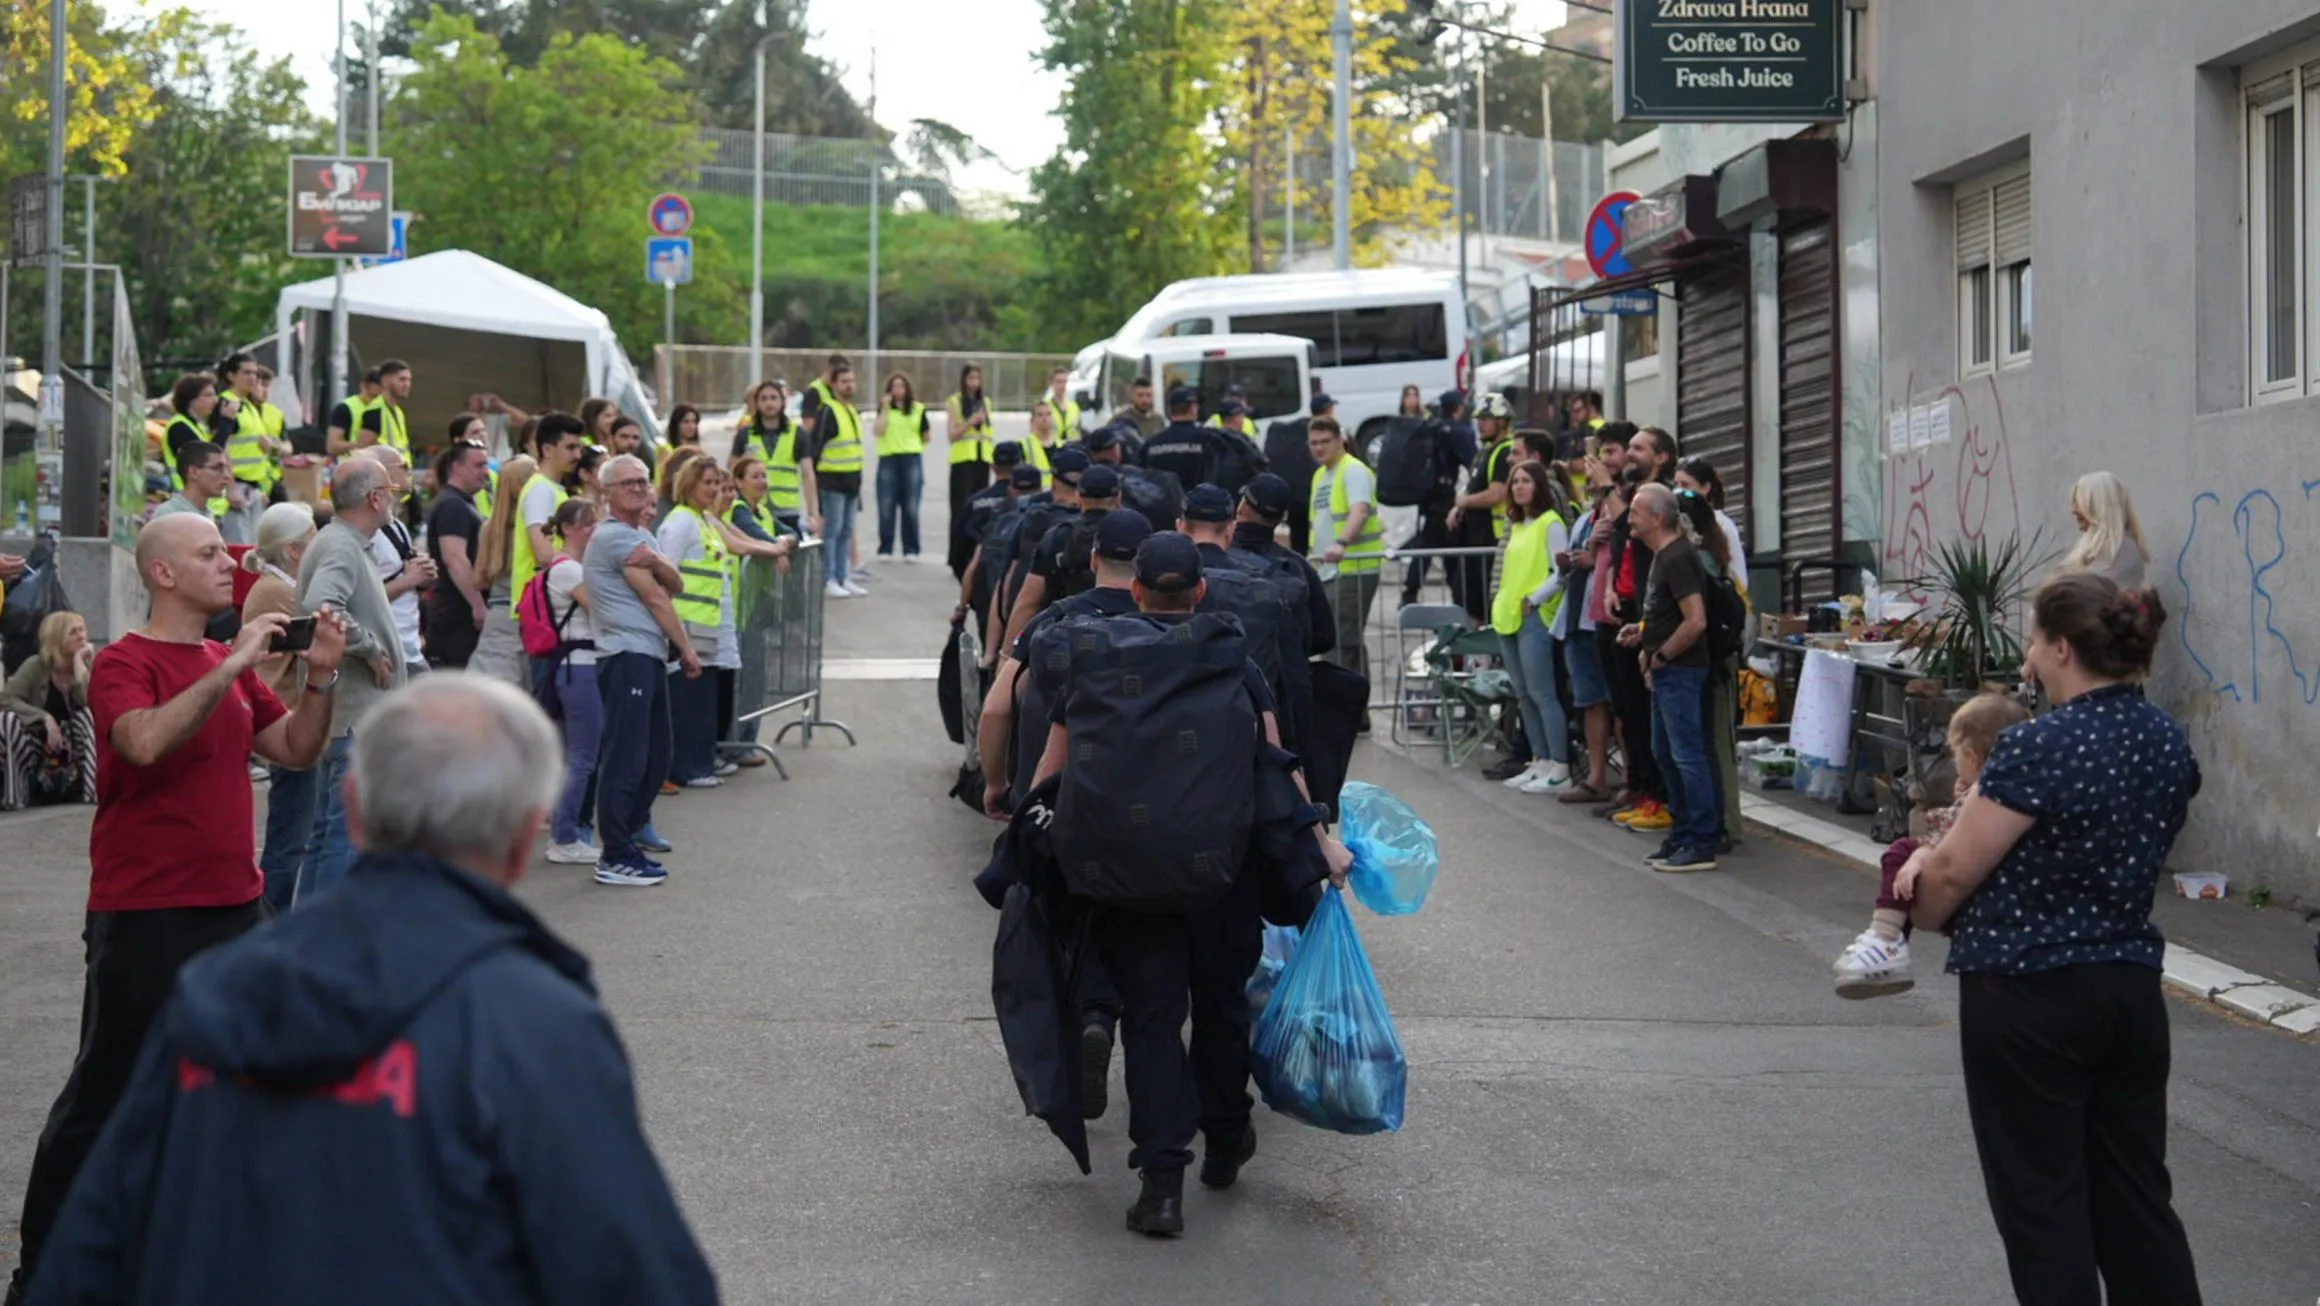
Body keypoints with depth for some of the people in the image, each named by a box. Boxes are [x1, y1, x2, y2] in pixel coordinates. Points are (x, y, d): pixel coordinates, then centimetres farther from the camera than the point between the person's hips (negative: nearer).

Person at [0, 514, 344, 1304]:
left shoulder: (229, 664, 12)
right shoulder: (125, 663, -11)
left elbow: (297, 750, 11)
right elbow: (147, 741, -30)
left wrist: (321, 677, -4)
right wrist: (231, 667, -29)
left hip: (236, 906, 7)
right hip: (146, 919, -7)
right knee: (104, 1097, 0)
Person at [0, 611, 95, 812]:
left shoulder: (87, 666, -5)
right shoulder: (36, 666, -12)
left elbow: (87, 702, -23)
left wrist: (79, 664, -22)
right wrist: (44, 718, -30)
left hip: (71, 752, 2)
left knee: (90, 714, -26)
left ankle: (93, 789, -24)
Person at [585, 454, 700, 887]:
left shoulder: (640, 536, 20)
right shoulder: (615, 536, -9)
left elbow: (676, 586, 7)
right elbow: (655, 598, -8)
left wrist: (656, 561, -15)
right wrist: (688, 649, 0)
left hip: (649, 657, 10)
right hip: (627, 657, -10)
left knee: (654, 758, 13)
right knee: (624, 759, -9)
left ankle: (627, 840, 21)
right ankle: (615, 858, -7)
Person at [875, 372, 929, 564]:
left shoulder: (918, 409, 9)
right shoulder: (884, 409, 9)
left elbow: (925, 436, 16)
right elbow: (879, 431, -7)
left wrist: (912, 446, 5)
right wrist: (886, 408, -7)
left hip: (912, 459, 0)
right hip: (888, 459, 0)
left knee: (910, 508, -2)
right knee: (886, 507, -3)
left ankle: (910, 550, 4)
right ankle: (885, 549, 3)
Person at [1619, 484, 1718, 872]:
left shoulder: (1678, 559, -18)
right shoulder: (1663, 555, 14)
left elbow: (1695, 621, -25)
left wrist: (1659, 657, -16)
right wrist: (1643, 630, 11)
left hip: (1680, 671, -11)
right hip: (1666, 672, 11)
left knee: (1687, 754, -7)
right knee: (1665, 753, 15)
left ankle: (1702, 845, -4)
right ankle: (1682, 835, 23)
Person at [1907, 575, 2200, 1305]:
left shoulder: (2038, 750, -19)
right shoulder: (2170, 746, 5)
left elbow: (1954, 872, -15)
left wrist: (1916, 910, 7)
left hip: (2028, 998, -7)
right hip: (2132, 990, 7)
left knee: (2041, 1201, 4)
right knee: (2136, 1198, 13)